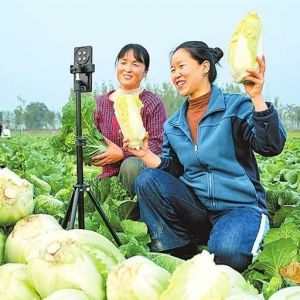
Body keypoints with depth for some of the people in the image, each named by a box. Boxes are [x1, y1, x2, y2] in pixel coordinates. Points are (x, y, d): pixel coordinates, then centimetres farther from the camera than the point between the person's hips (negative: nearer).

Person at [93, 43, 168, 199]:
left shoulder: (153, 103, -4)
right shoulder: (101, 103, 8)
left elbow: (158, 145, -13)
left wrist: (122, 153, -22)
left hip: (140, 170, -3)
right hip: (109, 173, 3)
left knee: (131, 165, -36)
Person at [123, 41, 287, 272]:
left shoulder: (236, 105, -5)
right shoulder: (173, 125, 12)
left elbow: (271, 147, -17)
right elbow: (173, 171, 11)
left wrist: (256, 98, -25)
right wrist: (145, 154, -4)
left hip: (240, 205, -5)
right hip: (195, 206, 5)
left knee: (226, 253, -35)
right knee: (148, 180, -16)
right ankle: (178, 254, -5)